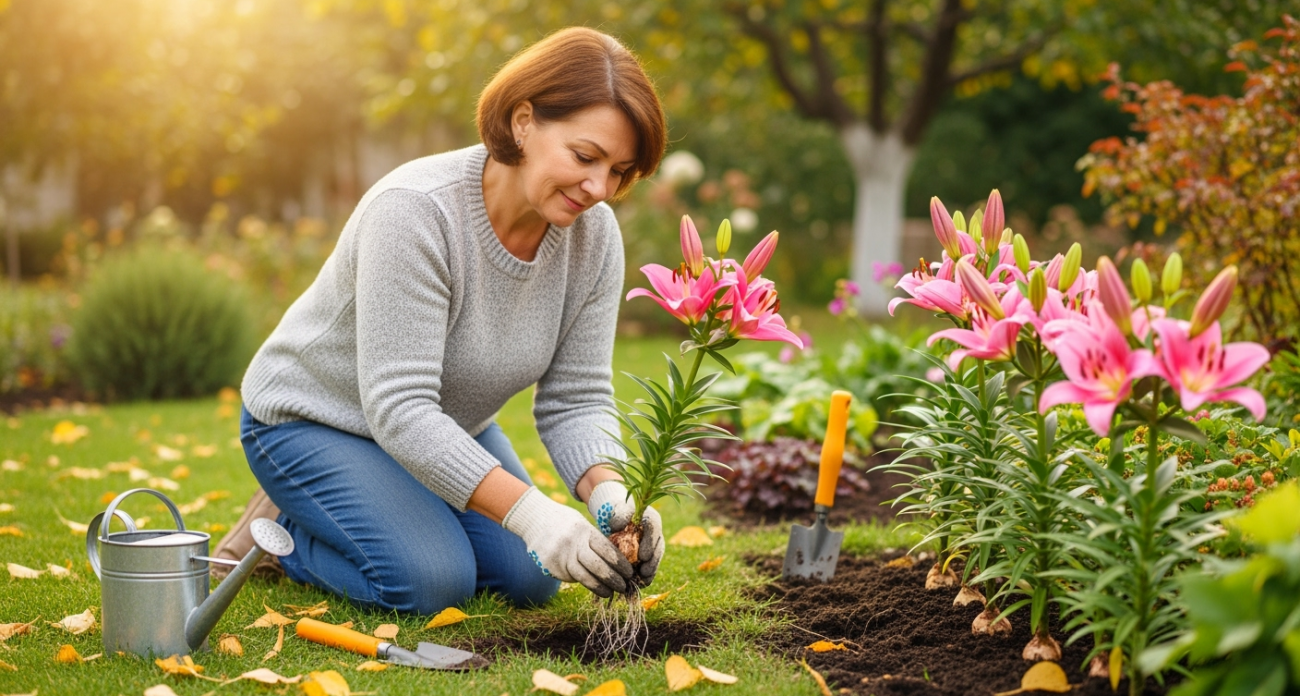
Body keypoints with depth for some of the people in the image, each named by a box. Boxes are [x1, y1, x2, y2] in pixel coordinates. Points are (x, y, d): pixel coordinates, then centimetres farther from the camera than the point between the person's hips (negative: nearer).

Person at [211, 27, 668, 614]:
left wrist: (607, 493, -34)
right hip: (314, 418, -7)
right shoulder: (416, 211, -35)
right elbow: (399, 409, -38)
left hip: (445, 427, 7)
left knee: (532, 579, -4)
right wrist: (529, 511, -46)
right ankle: (279, 528, 5)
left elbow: (577, 399, -12)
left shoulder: (593, 235, -15)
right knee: (432, 581, -24)